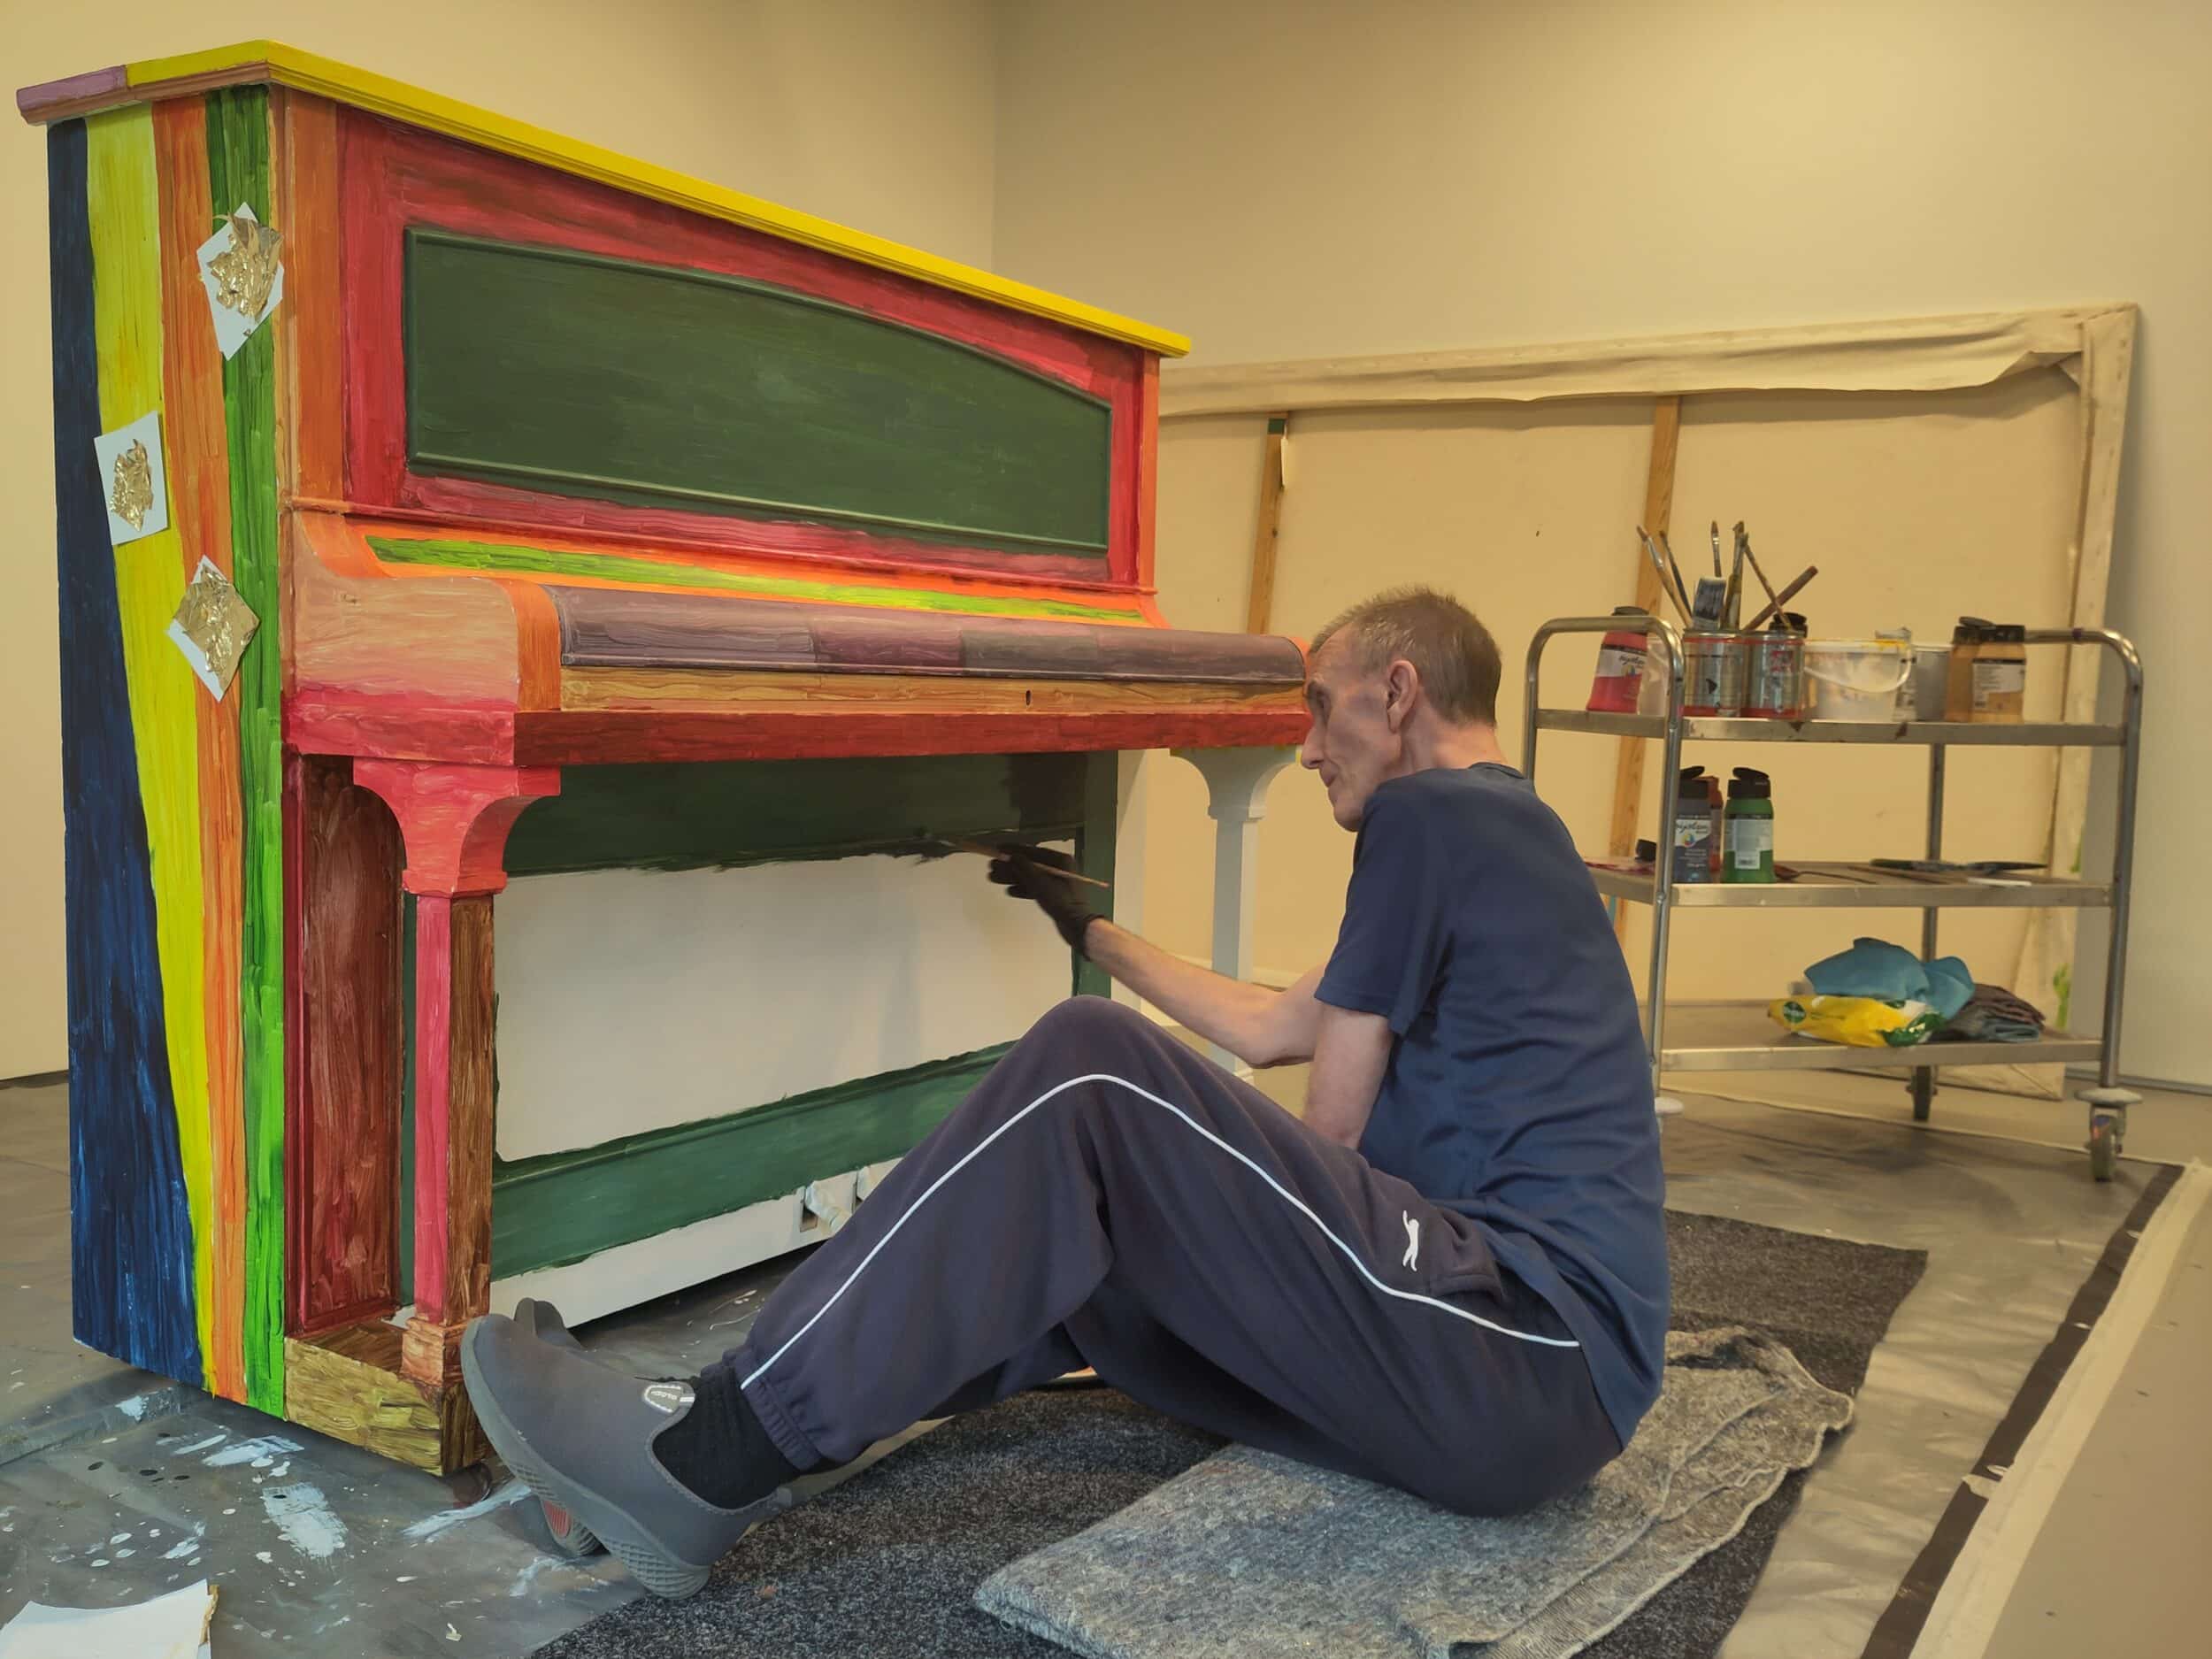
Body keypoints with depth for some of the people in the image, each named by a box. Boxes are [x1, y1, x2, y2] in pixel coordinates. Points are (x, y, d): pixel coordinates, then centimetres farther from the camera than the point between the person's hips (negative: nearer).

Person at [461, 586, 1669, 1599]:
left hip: (1538, 1350, -10)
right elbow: (1267, 1032, 32)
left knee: (1089, 1072, -19)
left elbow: (1330, 1137, -2)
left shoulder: (1426, 815, -6)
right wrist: (1093, 931, 40)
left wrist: (1239, 1182, 19)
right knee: (1063, 1242, 12)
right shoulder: (1502, 832, 25)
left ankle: (707, 1465, -14)